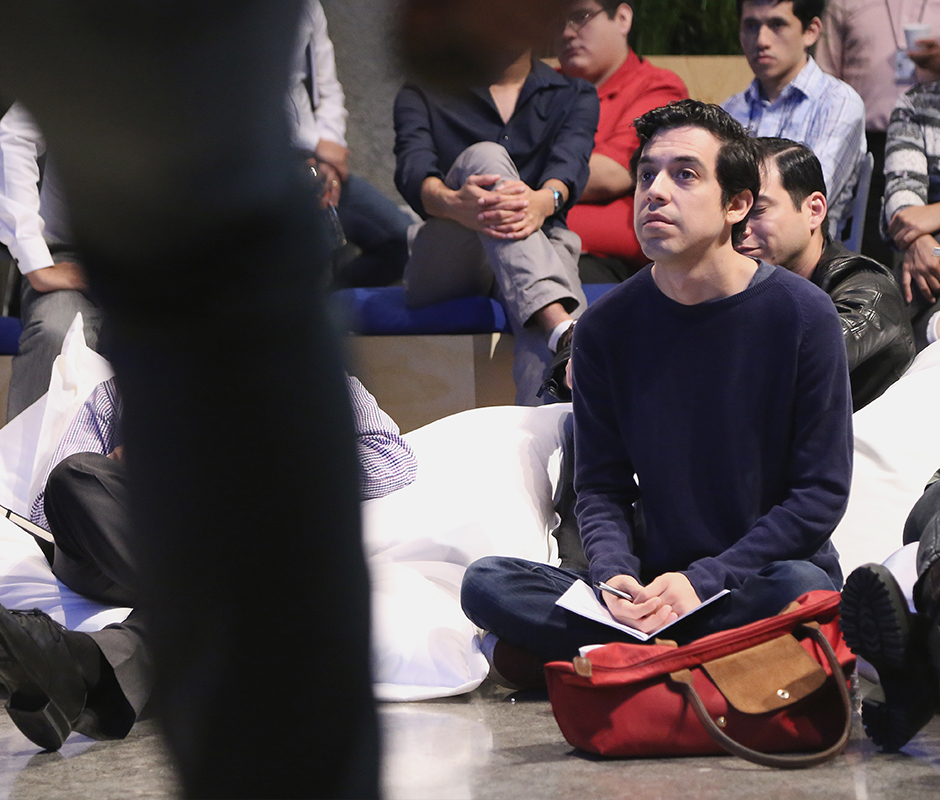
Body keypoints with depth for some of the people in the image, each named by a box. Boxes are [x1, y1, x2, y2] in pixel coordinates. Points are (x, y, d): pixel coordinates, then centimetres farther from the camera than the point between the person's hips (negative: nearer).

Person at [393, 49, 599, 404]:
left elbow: (571, 162, -6)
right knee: (484, 155, -27)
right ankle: (565, 332, -51)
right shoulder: (422, 94, 15)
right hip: (441, 268, 0)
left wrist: (544, 200, -32)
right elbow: (413, 170, -7)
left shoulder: (574, 94, 17)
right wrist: (453, 203, -33)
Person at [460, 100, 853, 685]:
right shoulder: (606, 326, 2)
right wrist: (614, 577, -17)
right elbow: (602, 486, 5)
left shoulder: (803, 315, -7)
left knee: (800, 588, -37)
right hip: (652, 581, 2)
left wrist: (703, 581, -17)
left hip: (761, 576, -2)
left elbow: (822, 492, -7)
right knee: (487, 585, -18)